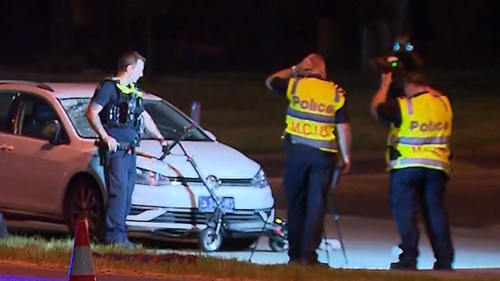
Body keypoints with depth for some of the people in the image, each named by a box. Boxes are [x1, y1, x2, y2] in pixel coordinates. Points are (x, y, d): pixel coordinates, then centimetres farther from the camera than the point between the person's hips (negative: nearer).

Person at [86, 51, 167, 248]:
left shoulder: (133, 92, 22)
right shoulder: (109, 88, -6)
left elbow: (145, 117, 34)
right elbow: (92, 113, -12)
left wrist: (160, 138, 37)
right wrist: (105, 137, -18)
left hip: (129, 149, 9)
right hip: (114, 149, -9)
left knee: (127, 191, 6)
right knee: (118, 191, -13)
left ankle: (121, 235, 9)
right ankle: (114, 235, -14)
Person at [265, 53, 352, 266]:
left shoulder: (295, 85, 0)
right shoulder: (336, 93, 1)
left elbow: (270, 81, 19)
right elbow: (343, 127, -1)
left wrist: (294, 70, 21)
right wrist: (346, 156, 5)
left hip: (297, 151, 0)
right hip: (324, 153, 0)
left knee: (296, 202, 9)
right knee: (316, 204, 0)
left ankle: (295, 253, 11)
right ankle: (309, 254, -6)